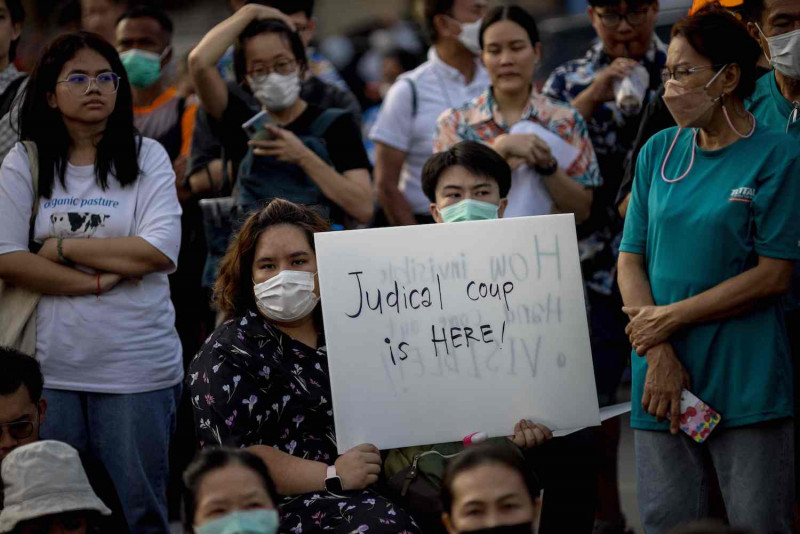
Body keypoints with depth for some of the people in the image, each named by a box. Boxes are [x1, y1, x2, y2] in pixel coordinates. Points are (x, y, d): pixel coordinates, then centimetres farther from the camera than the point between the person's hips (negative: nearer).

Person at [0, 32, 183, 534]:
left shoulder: (147, 157, 3)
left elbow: (161, 252, -9)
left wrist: (61, 248, -7)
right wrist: (101, 280, -11)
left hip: (137, 369, -1)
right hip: (49, 366, 1)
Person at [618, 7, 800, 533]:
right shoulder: (658, 152, 10)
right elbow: (631, 260, 7)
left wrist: (671, 318, -8)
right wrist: (659, 353, -8)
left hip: (747, 382, -4)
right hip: (664, 374, 4)